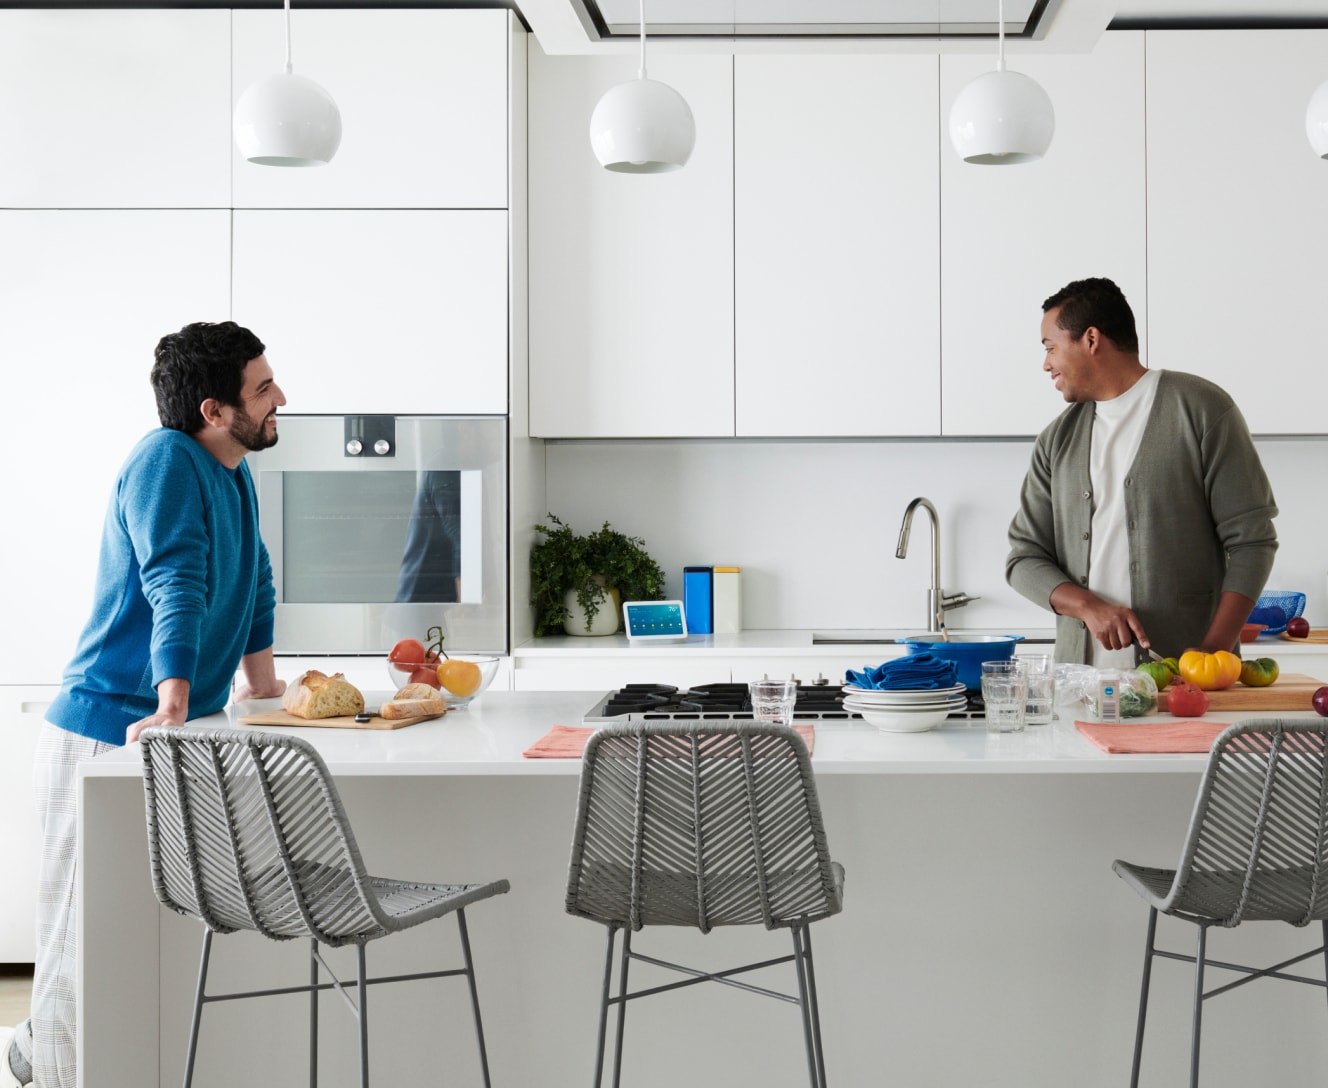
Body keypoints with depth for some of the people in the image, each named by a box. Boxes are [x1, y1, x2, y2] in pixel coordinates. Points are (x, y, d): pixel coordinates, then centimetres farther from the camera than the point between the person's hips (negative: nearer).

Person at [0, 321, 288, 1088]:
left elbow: (255, 577, 25)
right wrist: (173, 706, -34)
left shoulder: (234, 472, 12)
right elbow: (177, 588, -27)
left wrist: (261, 682, 22)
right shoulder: (167, 460, -16)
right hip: (109, 734, -9)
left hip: (178, 736, 9)